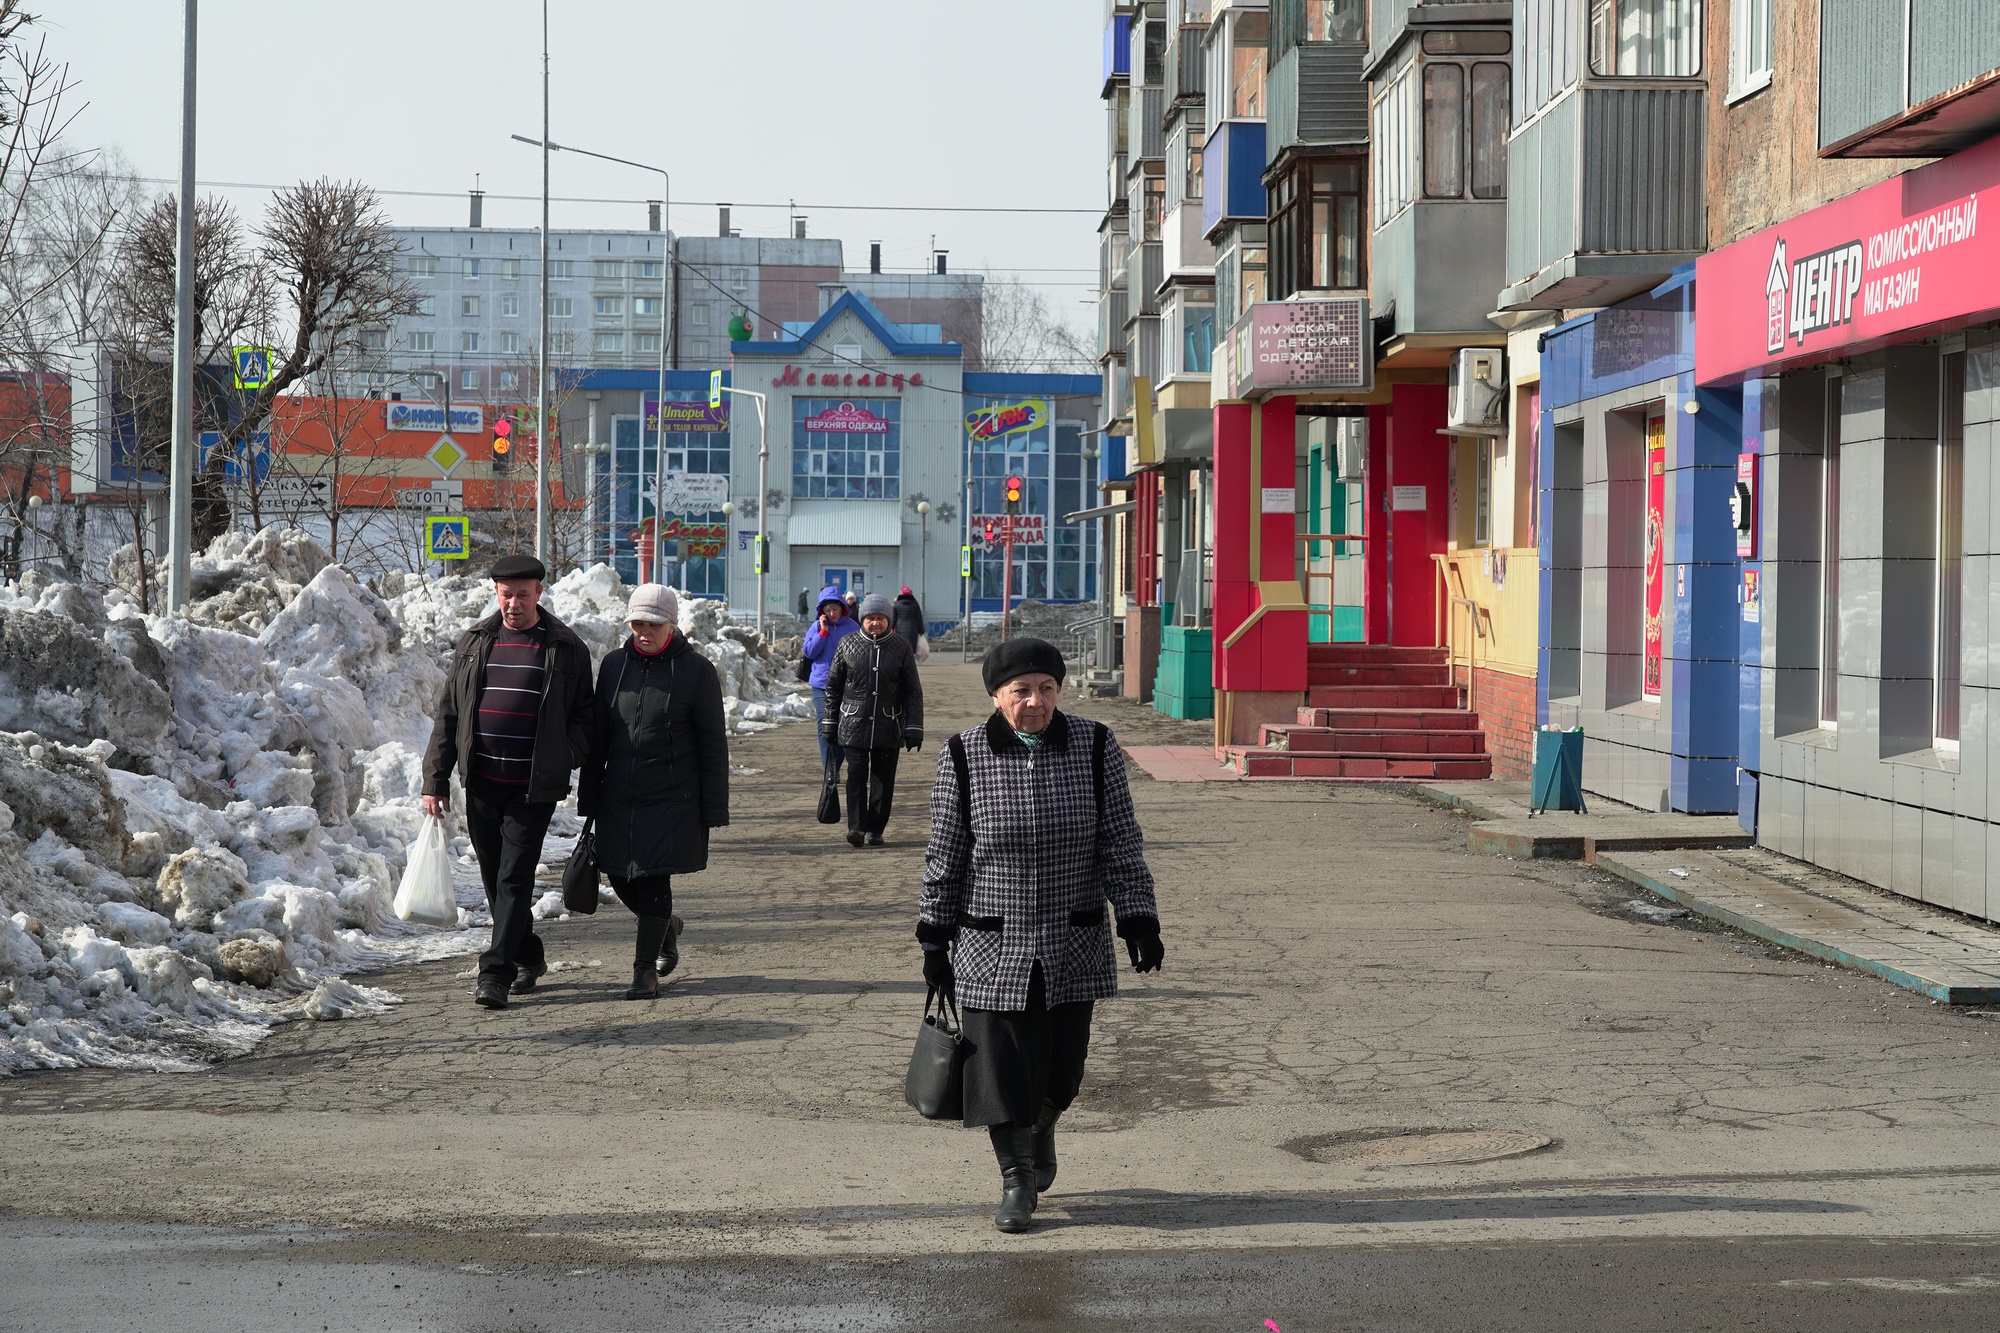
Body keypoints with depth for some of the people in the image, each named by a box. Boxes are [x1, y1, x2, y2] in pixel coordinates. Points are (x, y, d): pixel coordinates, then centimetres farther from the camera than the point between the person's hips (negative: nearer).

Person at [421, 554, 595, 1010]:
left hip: (534, 788, -4)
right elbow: (447, 713, 11)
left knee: (514, 879, -8)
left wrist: (565, 760, -11)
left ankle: (495, 972, -8)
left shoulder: (565, 647, 0)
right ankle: (528, 957, 29)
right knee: (494, 880, 12)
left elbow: (584, 715, 6)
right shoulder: (474, 643, 9)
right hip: (481, 784, 4)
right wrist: (435, 780, 6)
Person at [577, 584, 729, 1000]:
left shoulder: (696, 670, -5)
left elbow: (713, 744, -4)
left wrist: (714, 808, -7)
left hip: (672, 798, -5)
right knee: (620, 876, 7)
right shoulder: (614, 664, 7)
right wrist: (589, 799, 10)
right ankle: (665, 927, 37)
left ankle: (645, 970, 5)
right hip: (619, 795, 5)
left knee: (653, 877, -7)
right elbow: (598, 735, 12)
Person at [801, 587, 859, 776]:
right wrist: (823, 631, -11)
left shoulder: (852, 627, 0)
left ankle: (835, 766, 17)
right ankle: (829, 769, -9)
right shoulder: (817, 627, 3)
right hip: (821, 684, 0)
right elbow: (809, 652, -3)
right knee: (825, 725, -8)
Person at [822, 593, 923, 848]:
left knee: (883, 779, 4)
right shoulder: (849, 644, 3)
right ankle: (856, 827, -11)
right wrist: (830, 723, 8)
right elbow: (833, 686, 10)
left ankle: (875, 829, 12)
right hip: (854, 724, 0)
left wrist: (914, 728, -2)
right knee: (856, 775, -8)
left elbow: (914, 691, 3)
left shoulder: (901, 647, 1)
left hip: (888, 726, 0)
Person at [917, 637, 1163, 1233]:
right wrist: (934, 938, 2)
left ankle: (1041, 1130, 41)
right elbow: (944, 855, 1)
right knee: (1000, 1063, -3)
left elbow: (1121, 843, 1)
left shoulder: (1094, 747, -2)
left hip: (1073, 945, 1)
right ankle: (1016, 1179, 11)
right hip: (992, 947, -1)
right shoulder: (963, 757, -5)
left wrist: (1138, 919, -5)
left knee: (1061, 1065, 10)